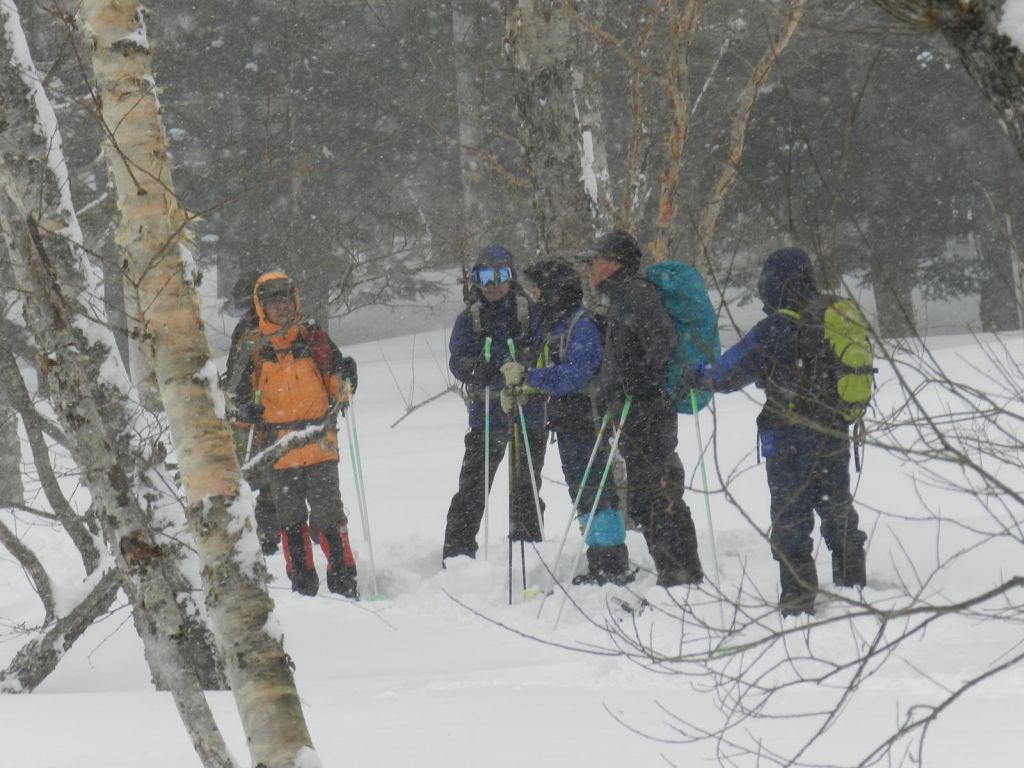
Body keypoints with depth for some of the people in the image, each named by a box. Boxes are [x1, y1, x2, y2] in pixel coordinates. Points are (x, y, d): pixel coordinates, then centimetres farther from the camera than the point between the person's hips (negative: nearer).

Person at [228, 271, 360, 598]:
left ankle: (344, 579, 3)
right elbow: (239, 398, 10)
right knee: (290, 519, 8)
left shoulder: (313, 338, 4)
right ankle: (302, 581, 17)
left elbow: (337, 390, 8)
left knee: (328, 516, -5)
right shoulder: (253, 348, 4)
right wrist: (244, 411, -11)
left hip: (319, 447, -1)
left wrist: (344, 380, -14)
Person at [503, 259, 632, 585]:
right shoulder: (556, 325, 16)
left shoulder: (583, 325, -15)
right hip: (568, 423, 10)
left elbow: (573, 375, -23)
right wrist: (520, 387, 7)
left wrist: (528, 376, -22)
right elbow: (552, 372, 22)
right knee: (582, 493, 13)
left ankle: (614, 566, -8)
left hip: (587, 421, -10)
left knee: (595, 490, -10)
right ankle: (600, 566, 18)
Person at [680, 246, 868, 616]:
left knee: (790, 520, 3)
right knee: (839, 513, 20)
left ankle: (799, 601, 3)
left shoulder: (776, 329, -17)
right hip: (835, 436, 6)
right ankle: (853, 584, 30)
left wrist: (699, 377, 8)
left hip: (790, 442, -6)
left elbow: (732, 371, -9)